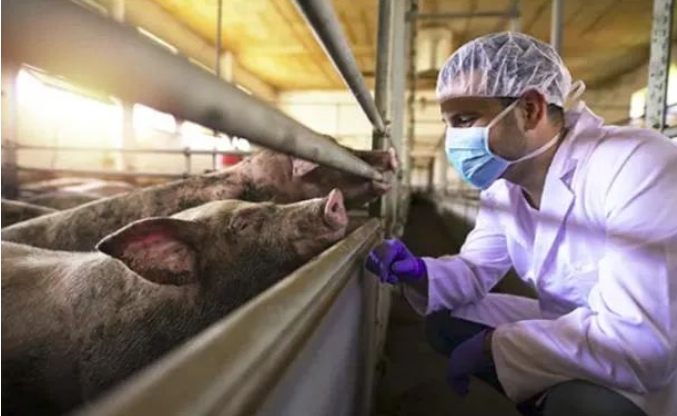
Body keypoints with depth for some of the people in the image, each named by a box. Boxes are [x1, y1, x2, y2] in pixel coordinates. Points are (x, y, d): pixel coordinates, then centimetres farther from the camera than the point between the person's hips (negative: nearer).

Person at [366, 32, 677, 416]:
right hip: (571, 334, 7)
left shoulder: (636, 167, -29)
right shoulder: (503, 187, -4)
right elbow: (474, 270, 6)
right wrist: (419, 274, -16)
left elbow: (642, 344, -34)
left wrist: (493, 345, -23)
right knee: (444, 322, 2)